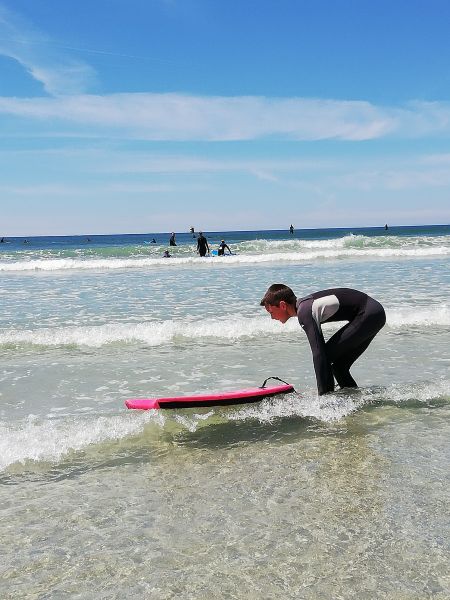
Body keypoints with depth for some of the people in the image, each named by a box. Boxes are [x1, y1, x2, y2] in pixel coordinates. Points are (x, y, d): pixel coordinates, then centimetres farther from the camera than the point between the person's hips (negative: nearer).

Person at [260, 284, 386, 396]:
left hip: (369, 314, -10)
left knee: (325, 356, -11)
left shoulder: (304, 312, -20)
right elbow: (320, 346, 18)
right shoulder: (305, 303, 9)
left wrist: (323, 395, -27)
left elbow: (318, 354, -27)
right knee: (339, 365, 14)